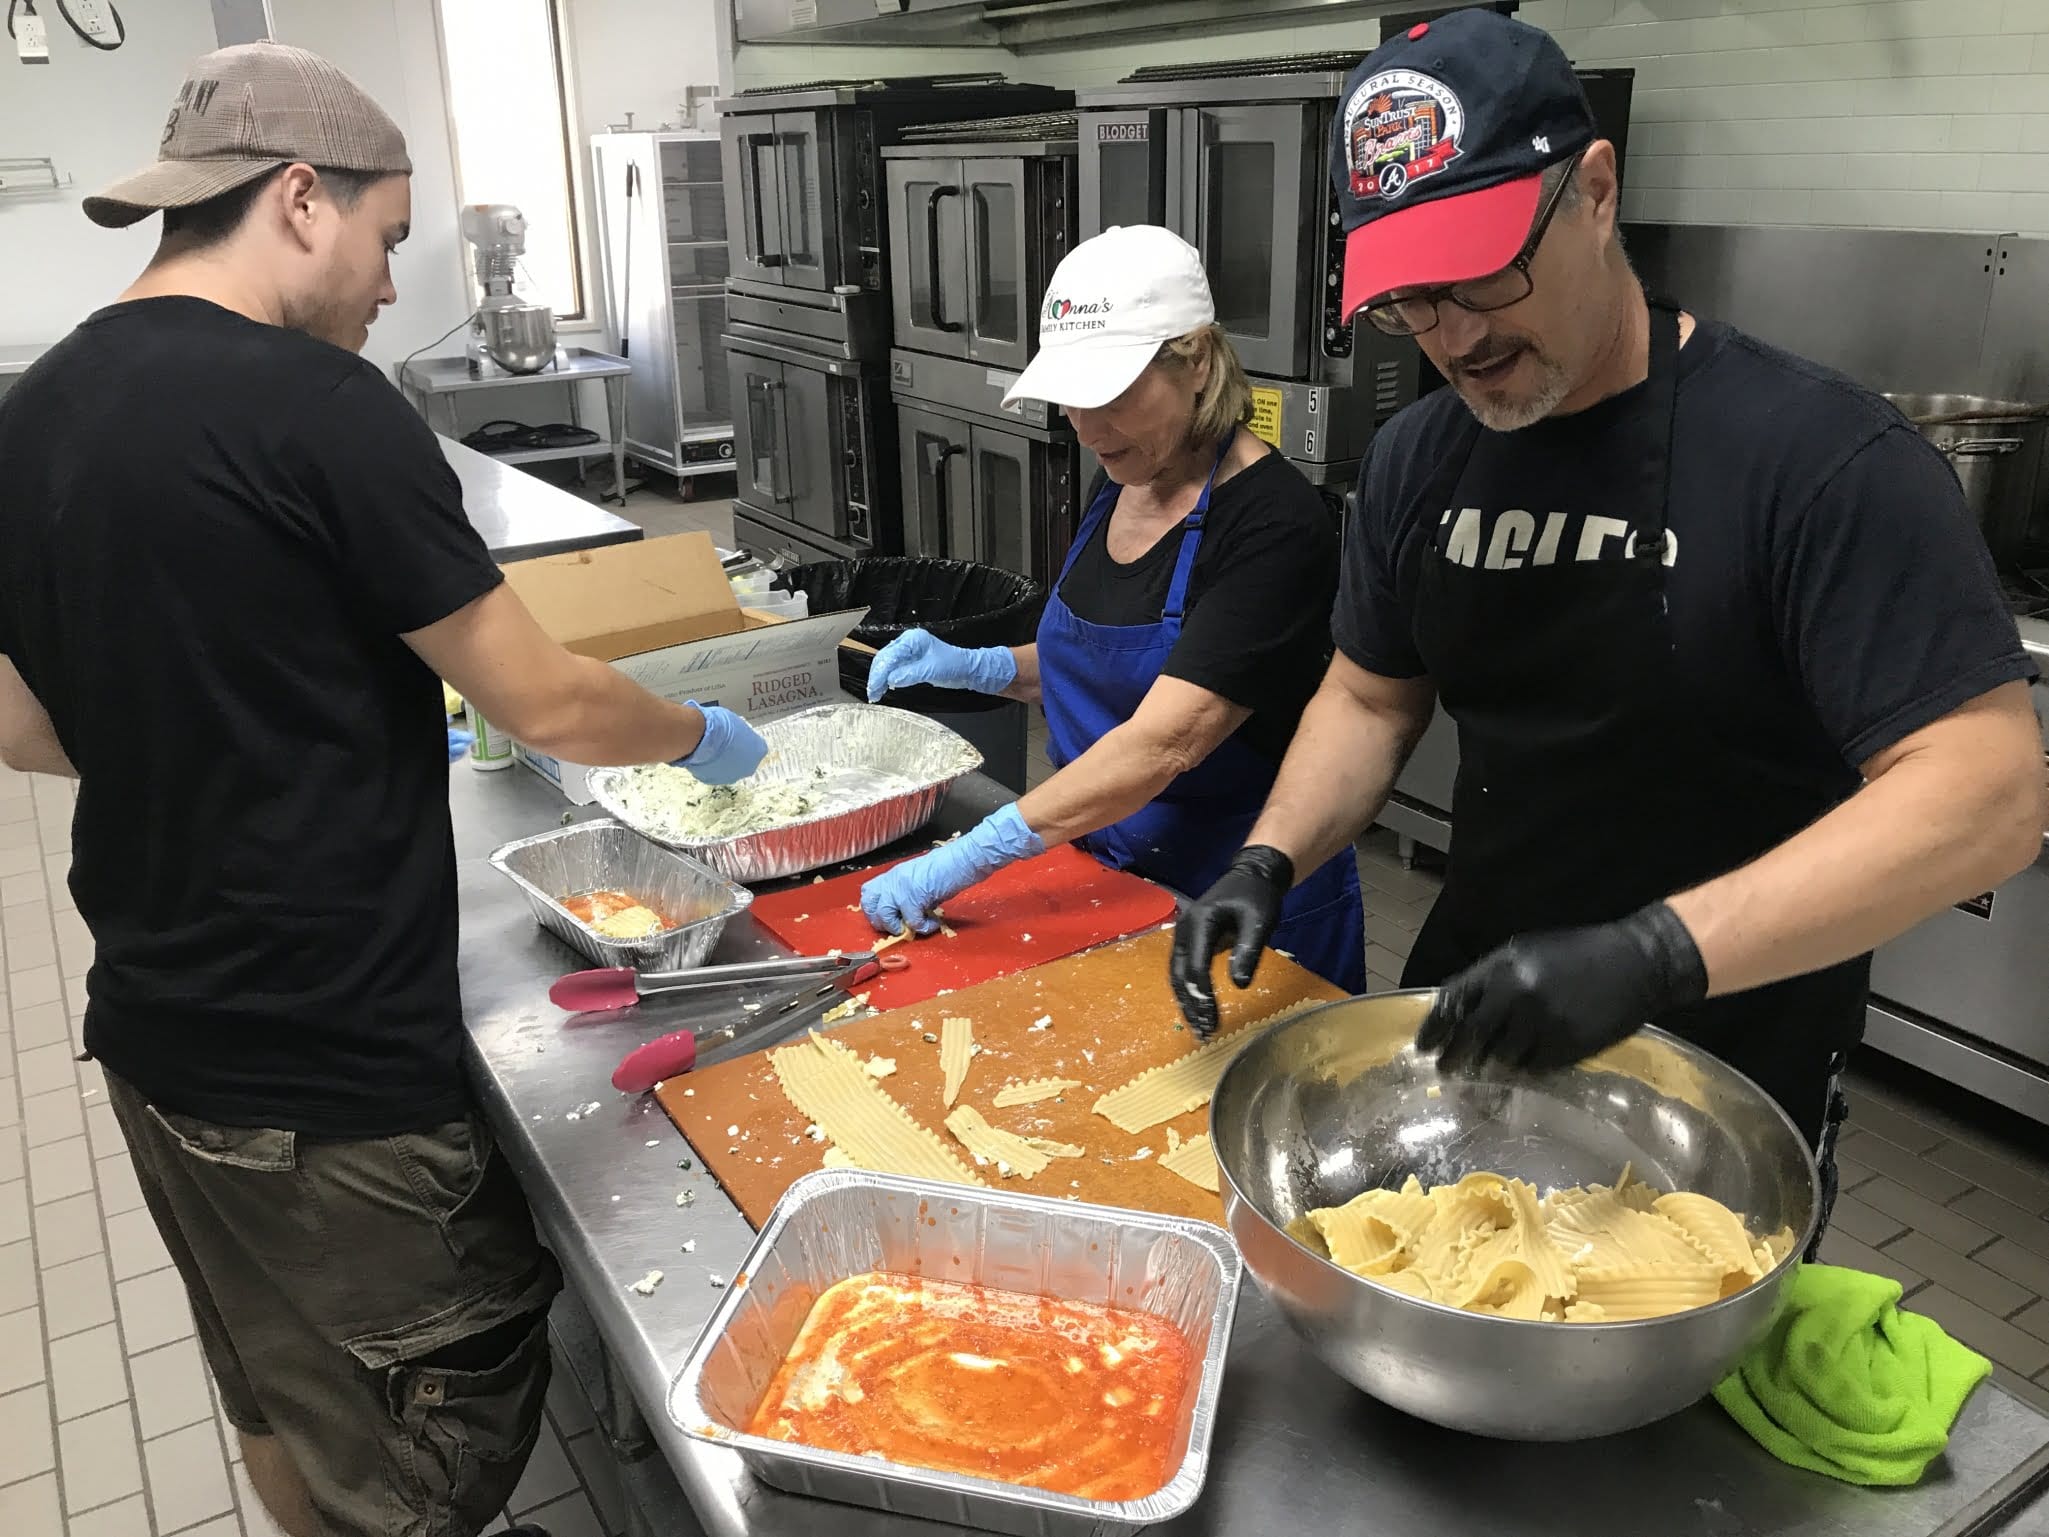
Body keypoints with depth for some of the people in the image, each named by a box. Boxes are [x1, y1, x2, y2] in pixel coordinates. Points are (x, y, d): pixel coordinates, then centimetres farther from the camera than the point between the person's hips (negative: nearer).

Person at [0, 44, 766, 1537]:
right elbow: (546, 703, -16)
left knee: (280, 1403, 27)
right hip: (322, 1066, -8)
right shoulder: (312, 403, -19)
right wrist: (701, 734, 4)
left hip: (154, 1028, 9)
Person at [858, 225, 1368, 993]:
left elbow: (1165, 741, -30)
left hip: (1246, 905, -7)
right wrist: (980, 666, -2)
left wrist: (970, 855, -33)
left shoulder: (1273, 523, -23)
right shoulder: (1120, 485, 2)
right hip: (1108, 872, 7)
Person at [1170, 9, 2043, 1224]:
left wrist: (1654, 953, -37)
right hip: (1469, 1029, 6)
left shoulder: (1820, 454, -21)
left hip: (1726, 1080, -5)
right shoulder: (1418, 459, -2)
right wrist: (1269, 863, -9)